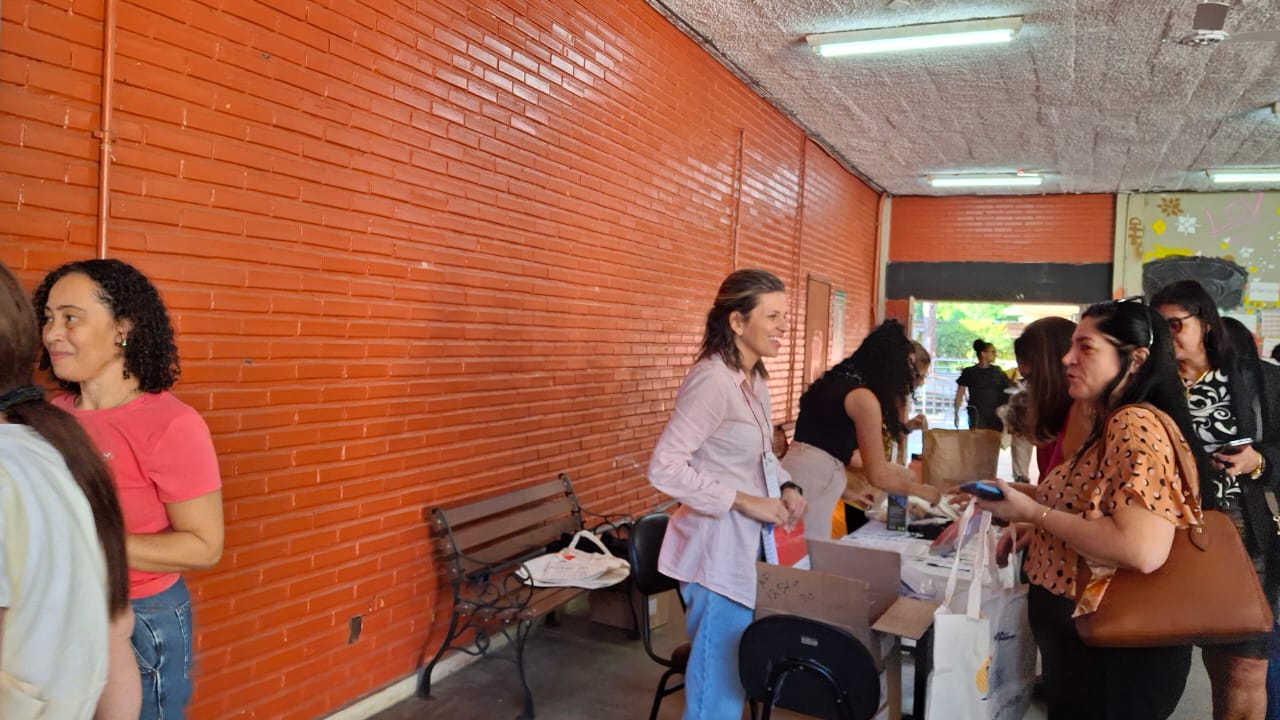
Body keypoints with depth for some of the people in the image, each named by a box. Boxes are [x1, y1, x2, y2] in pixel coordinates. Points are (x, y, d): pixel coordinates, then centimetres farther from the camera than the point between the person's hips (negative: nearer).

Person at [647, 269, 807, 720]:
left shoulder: (756, 379, 7)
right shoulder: (712, 380, -22)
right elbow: (664, 468, -26)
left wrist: (786, 487, 1)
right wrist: (745, 501, -23)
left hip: (747, 545, 9)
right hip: (717, 550, -9)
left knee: (737, 673, 22)